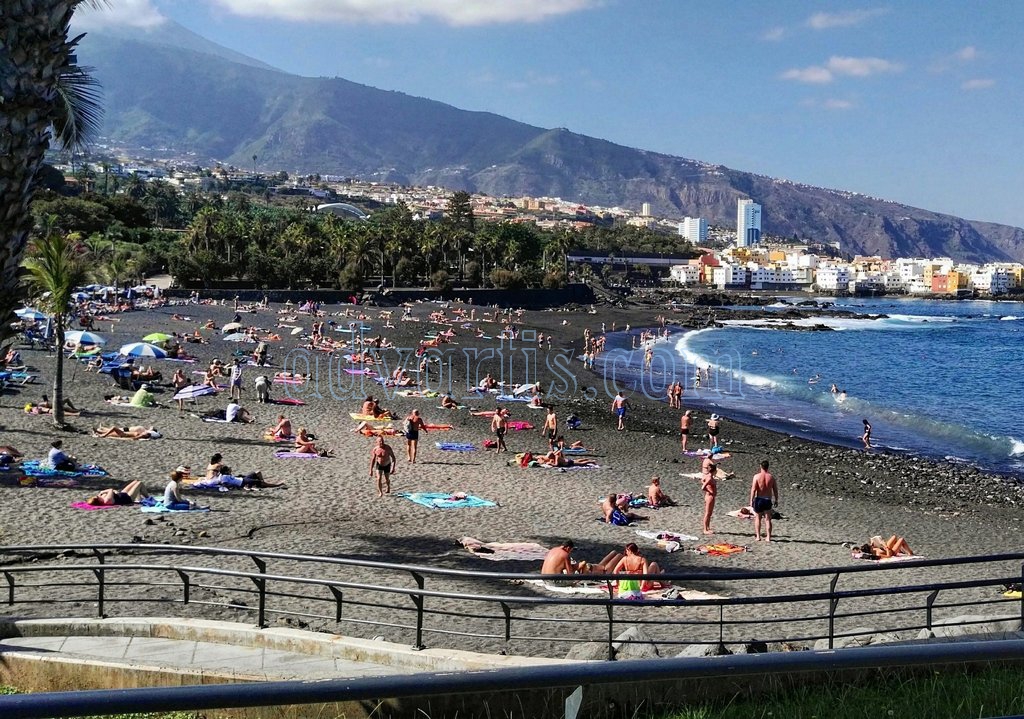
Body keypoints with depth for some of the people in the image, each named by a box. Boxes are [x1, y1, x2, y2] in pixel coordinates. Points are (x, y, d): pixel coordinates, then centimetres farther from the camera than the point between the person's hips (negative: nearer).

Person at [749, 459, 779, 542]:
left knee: (757, 518, 13)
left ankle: (758, 536, 12)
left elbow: (753, 489, -12)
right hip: (768, 500, 2)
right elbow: (775, 490, 3)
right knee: (768, 519, 8)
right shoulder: (771, 477, -2)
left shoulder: (757, 476, -10)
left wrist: (751, 500, -6)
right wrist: (776, 500, 14)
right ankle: (768, 537, 8)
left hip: (759, 499, -2)